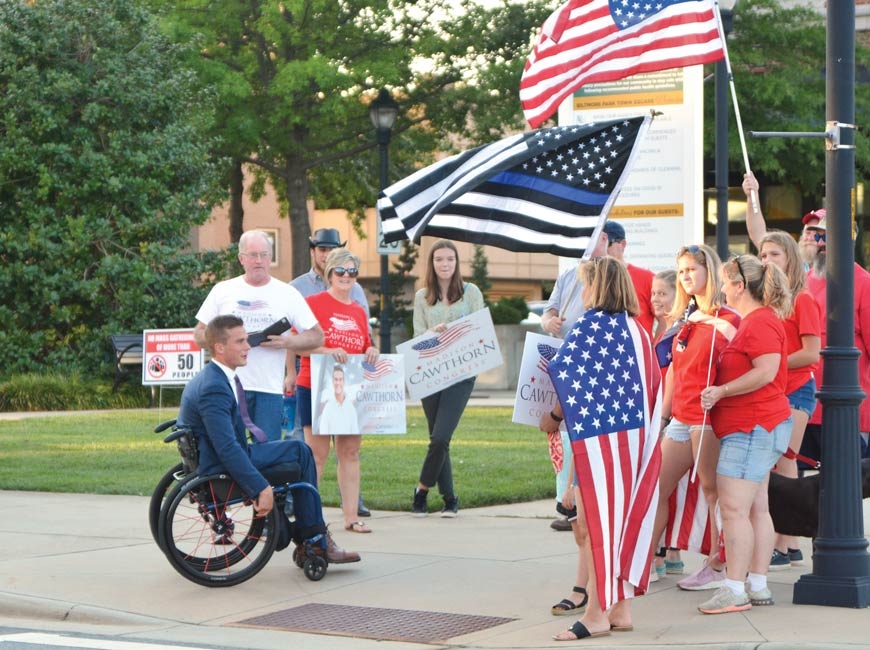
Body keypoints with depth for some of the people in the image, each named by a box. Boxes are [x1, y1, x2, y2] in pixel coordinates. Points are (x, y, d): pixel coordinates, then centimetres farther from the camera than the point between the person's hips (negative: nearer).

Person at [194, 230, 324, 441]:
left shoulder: (288, 294, 8)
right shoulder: (222, 291, 10)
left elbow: (317, 336, 8)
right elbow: (199, 334, 12)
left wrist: (286, 342, -11)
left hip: (270, 389, 0)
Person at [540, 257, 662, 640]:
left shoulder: (591, 323, -10)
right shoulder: (636, 329, 12)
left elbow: (570, 379, -13)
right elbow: (652, 386, 15)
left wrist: (554, 417, 1)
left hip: (601, 436, -8)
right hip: (637, 434, 8)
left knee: (594, 520, -4)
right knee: (623, 517, 11)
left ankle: (597, 612, -4)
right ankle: (621, 608, 13)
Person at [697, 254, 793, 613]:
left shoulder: (760, 321, -15)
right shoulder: (753, 320, 19)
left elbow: (766, 371, -25)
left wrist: (720, 391, -20)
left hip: (753, 428, -11)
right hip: (756, 426, 11)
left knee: (734, 507, -14)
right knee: (756, 509, 11)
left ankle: (735, 590, -15)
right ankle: (758, 586, 13)